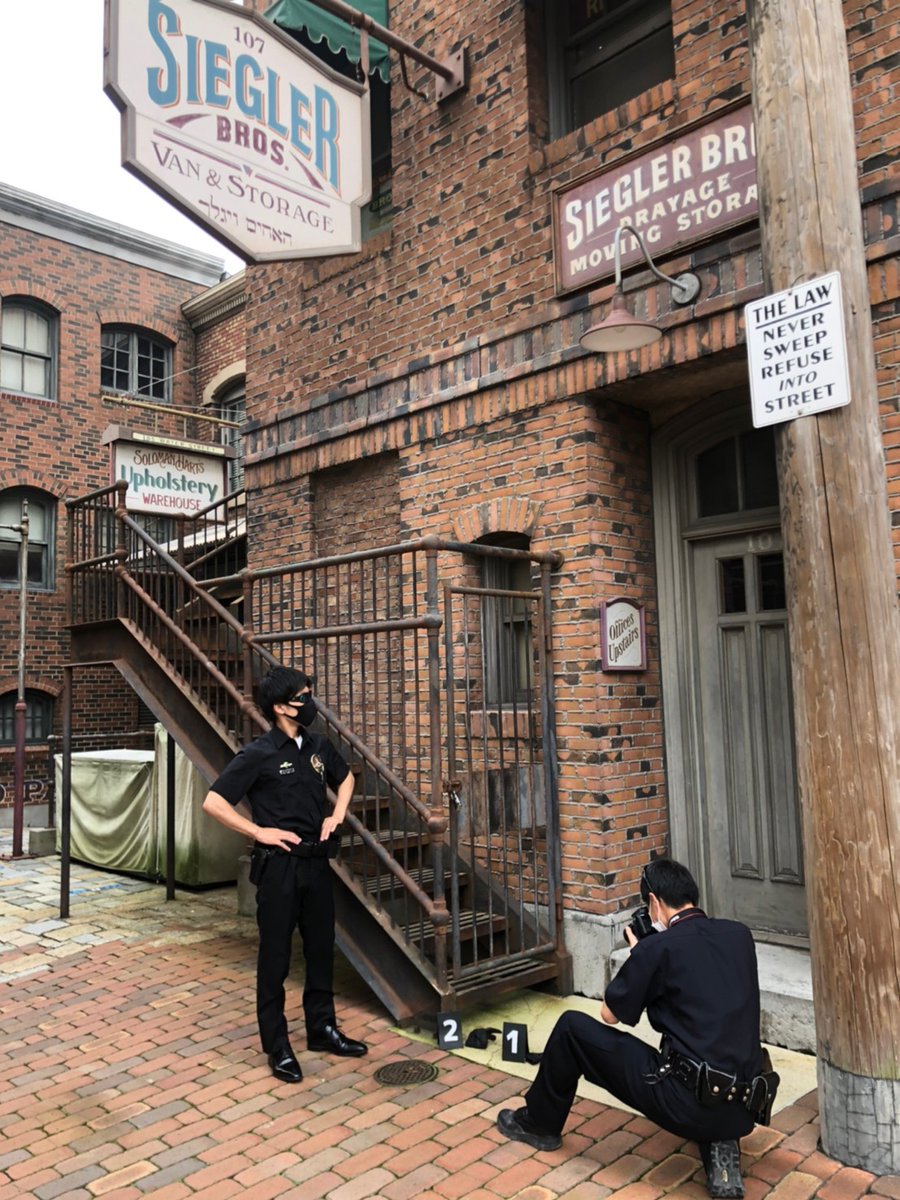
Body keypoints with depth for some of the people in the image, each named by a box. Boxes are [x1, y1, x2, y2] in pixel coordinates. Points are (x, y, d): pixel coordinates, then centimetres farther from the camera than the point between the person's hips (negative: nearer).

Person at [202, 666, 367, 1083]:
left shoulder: (318, 746, 3)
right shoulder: (258, 754, -14)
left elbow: (345, 778, 23)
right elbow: (213, 802, -14)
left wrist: (336, 816, 7)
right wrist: (260, 831, -15)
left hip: (316, 861, 6)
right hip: (279, 865, -6)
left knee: (321, 949, 16)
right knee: (275, 957, 6)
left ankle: (322, 1029, 32)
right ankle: (277, 1047, 20)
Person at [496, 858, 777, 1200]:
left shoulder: (658, 946, -9)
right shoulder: (740, 935, 7)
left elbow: (609, 1014, 4)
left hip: (689, 1103, -6)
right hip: (742, 1111, 6)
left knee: (573, 1027, 10)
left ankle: (539, 1124, 31)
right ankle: (721, 1150, 15)